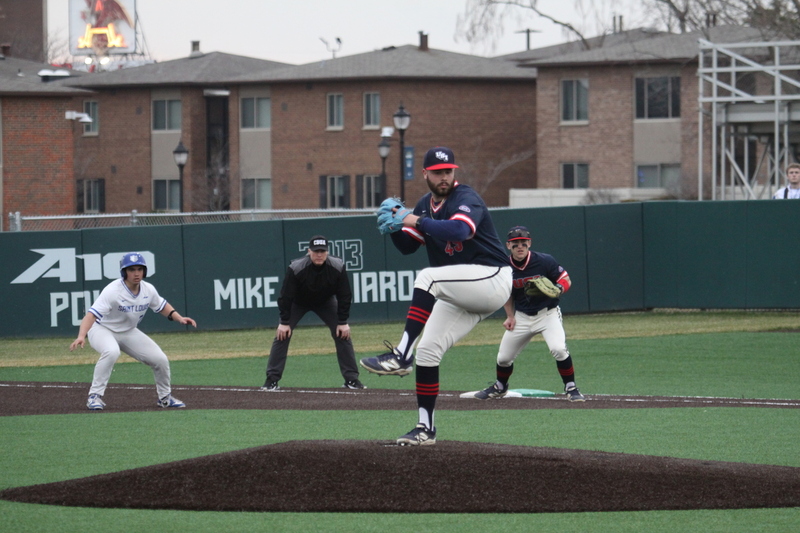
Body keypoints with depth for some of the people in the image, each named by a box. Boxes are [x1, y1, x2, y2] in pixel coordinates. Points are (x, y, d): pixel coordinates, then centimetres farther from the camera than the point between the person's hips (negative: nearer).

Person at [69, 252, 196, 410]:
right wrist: (81, 336, -54)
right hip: (102, 330, -6)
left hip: (129, 332, 6)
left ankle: (165, 397, 23)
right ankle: (95, 396, -29)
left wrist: (179, 318, -4)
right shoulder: (113, 291, -29)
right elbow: (92, 314, -38)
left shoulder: (148, 290, -10)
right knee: (111, 351, -38)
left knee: (160, 359, -3)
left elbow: (161, 306, 12)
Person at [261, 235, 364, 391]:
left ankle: (351, 379, 1)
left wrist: (343, 322, -16)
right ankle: (272, 380, -9)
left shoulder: (338, 267, -28)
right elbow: (286, 296, -24)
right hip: (298, 302, -2)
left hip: (326, 302, 2)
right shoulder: (296, 268, -34)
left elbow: (344, 296, -16)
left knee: (343, 334, -8)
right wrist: (284, 322, -23)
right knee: (282, 335, -14)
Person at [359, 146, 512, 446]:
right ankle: (426, 430, 7)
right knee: (427, 351, 0)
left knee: (428, 277, -31)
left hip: (492, 279, -9)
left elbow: (459, 231, -35)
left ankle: (401, 356, -34)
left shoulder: (466, 199, -14)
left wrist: (415, 221, -34)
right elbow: (407, 246, 12)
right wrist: (394, 226, -8)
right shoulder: (425, 205, 11)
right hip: (460, 296, 9)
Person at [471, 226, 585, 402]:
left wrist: (556, 290, -31)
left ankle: (571, 389, -9)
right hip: (522, 317, 3)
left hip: (547, 313, -3)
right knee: (504, 357, 8)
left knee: (558, 348, -27)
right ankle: (499, 387, 40)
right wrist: (510, 316, 2)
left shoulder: (545, 261, -18)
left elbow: (565, 280, -10)